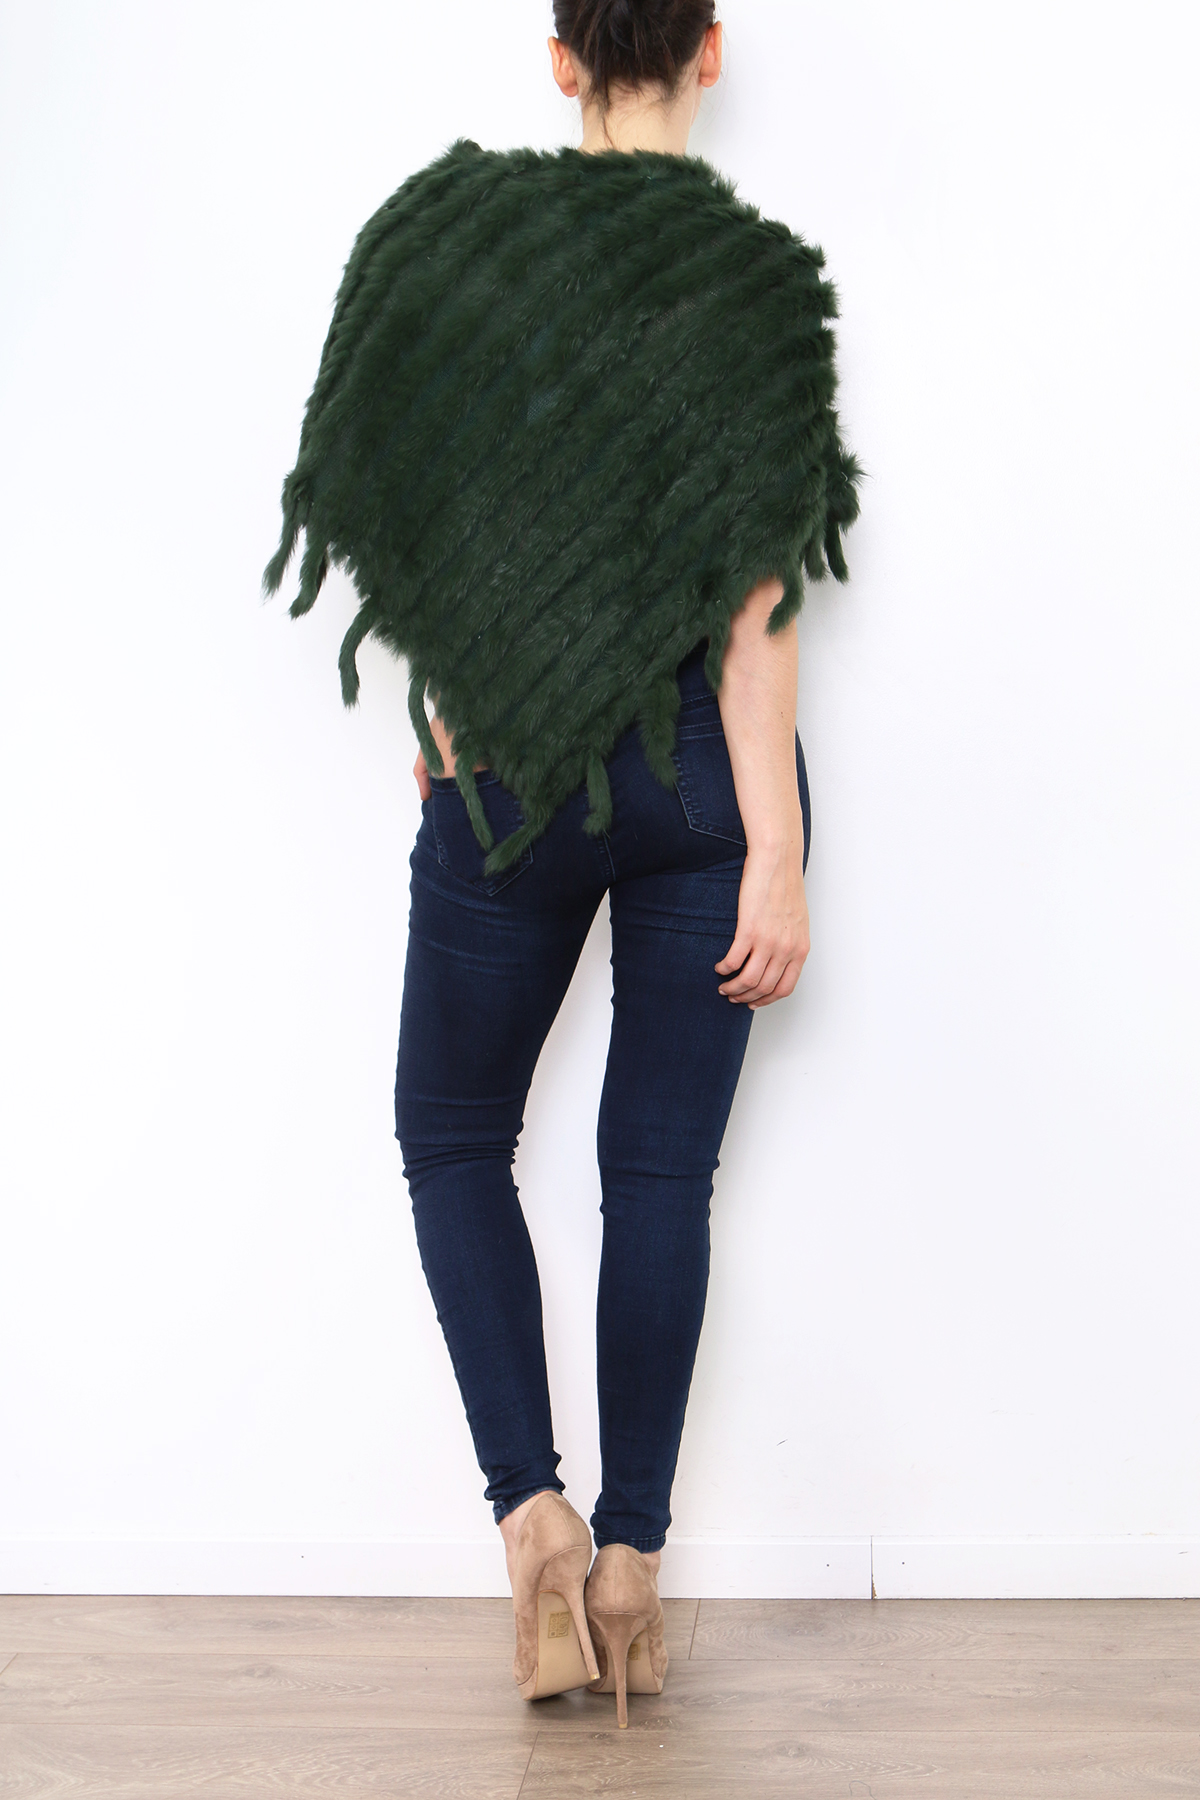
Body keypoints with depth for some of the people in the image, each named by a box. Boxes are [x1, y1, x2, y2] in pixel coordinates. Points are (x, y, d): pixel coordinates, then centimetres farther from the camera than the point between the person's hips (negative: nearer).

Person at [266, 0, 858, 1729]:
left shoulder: (449, 223, 0)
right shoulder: (756, 277, -6)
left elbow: (392, 503, 6)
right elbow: (756, 596, -12)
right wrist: (778, 857, -13)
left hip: (510, 766, 0)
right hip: (699, 771, 0)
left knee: (454, 1134, 16)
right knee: (662, 1165, 9)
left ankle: (535, 1511, 2)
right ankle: (633, 1558, 14)